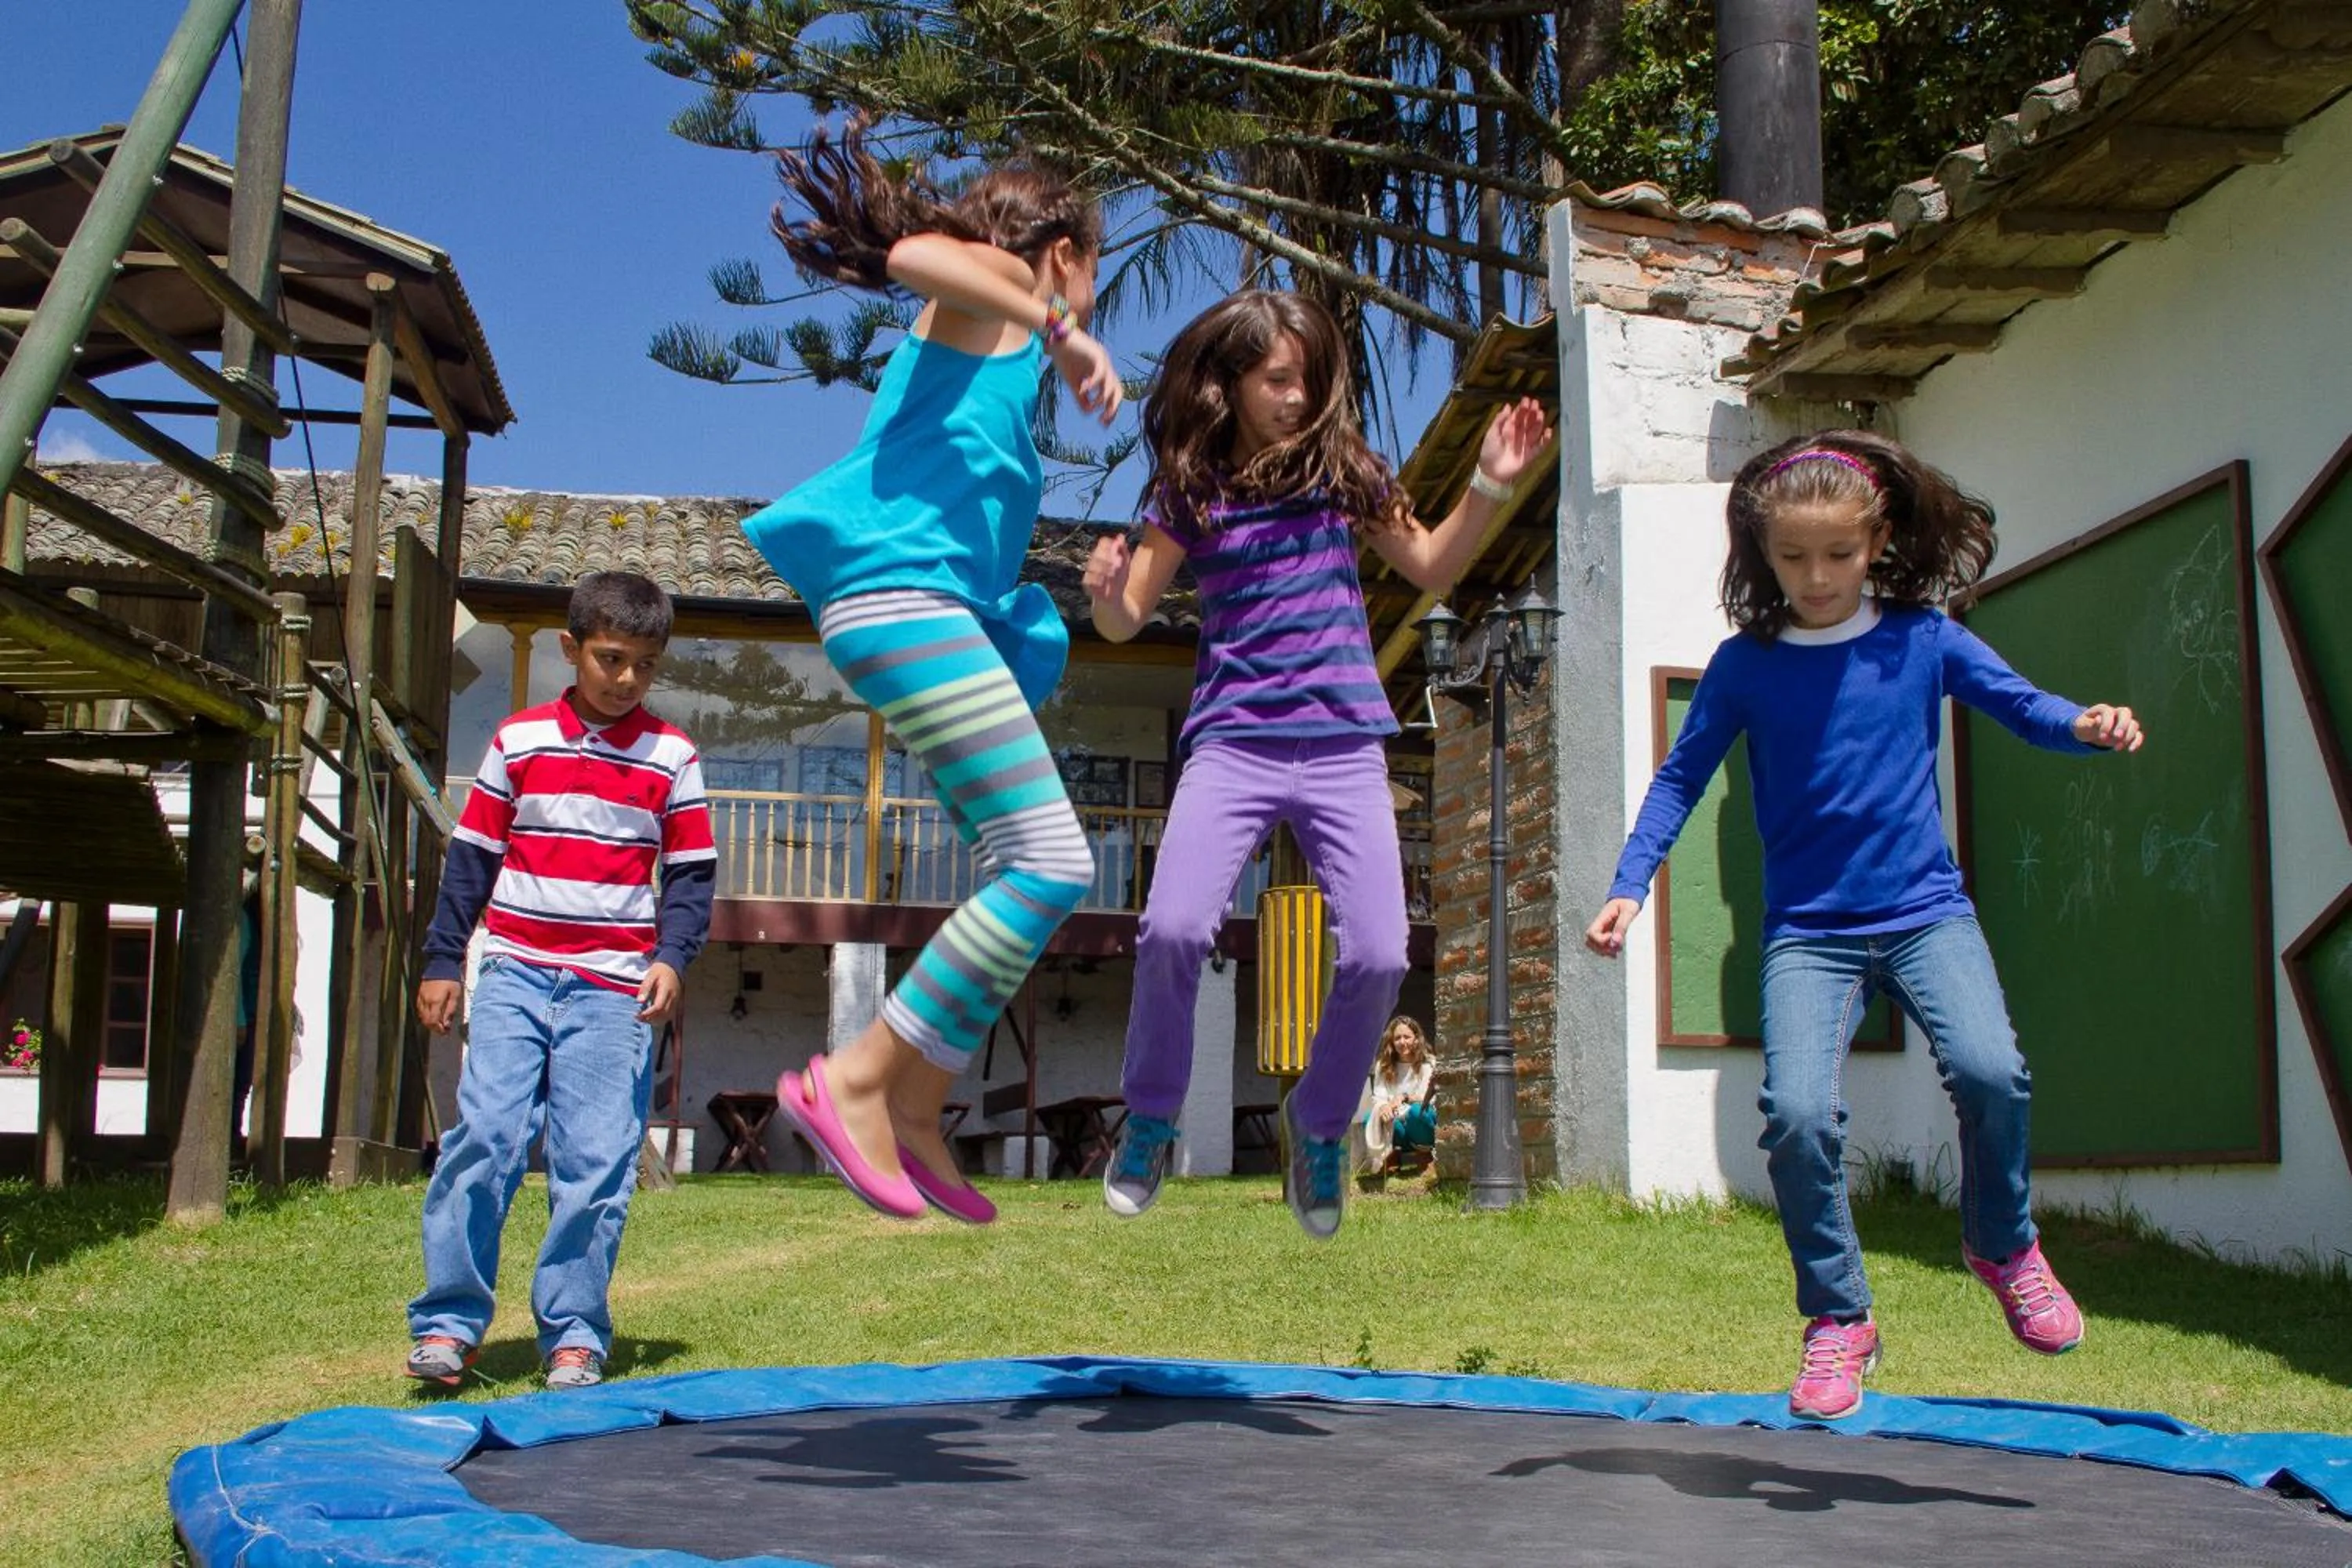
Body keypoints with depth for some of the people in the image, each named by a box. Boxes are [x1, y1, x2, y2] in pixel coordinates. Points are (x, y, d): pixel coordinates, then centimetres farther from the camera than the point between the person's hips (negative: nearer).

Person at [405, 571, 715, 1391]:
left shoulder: (672, 757, 6)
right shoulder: (518, 740, 8)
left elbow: (691, 873, 8)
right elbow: (471, 856, 12)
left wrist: (670, 957, -8)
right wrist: (441, 961, 7)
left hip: (613, 988, 0)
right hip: (515, 975, 1)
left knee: (595, 1163, -3)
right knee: (483, 1139, -9)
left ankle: (574, 1332, 7)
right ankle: (448, 1319, 1)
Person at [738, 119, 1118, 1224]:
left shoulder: (994, 335, 30)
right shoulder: (988, 288, 5)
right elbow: (913, 253, -21)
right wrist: (1060, 331, -15)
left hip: (941, 611, 10)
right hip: (906, 596, -10)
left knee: (1021, 874, 9)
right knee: (1052, 864, -17)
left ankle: (912, 1110, 9)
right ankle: (857, 1079, -15)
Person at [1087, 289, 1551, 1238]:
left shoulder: (1342, 468, 10)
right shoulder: (1190, 490, 6)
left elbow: (1430, 569, 19)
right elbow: (1127, 622, 7)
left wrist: (1489, 486, 4)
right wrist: (1104, 590, -16)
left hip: (1344, 745, 1)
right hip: (1233, 742, -1)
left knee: (1377, 956, -12)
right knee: (1172, 929, -21)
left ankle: (1318, 1122, 16)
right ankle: (1151, 1122, 5)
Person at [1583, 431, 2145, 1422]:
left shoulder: (1921, 638, 3)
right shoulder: (1745, 664, 2)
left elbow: (2017, 703, 2)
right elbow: (1681, 777, 7)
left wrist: (2085, 725, -21)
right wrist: (1629, 886, -3)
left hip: (1925, 911, 0)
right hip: (1809, 930, 0)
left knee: (1988, 1070, -24)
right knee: (1797, 1114, -20)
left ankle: (2004, 1247, 9)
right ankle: (1837, 1321, 3)